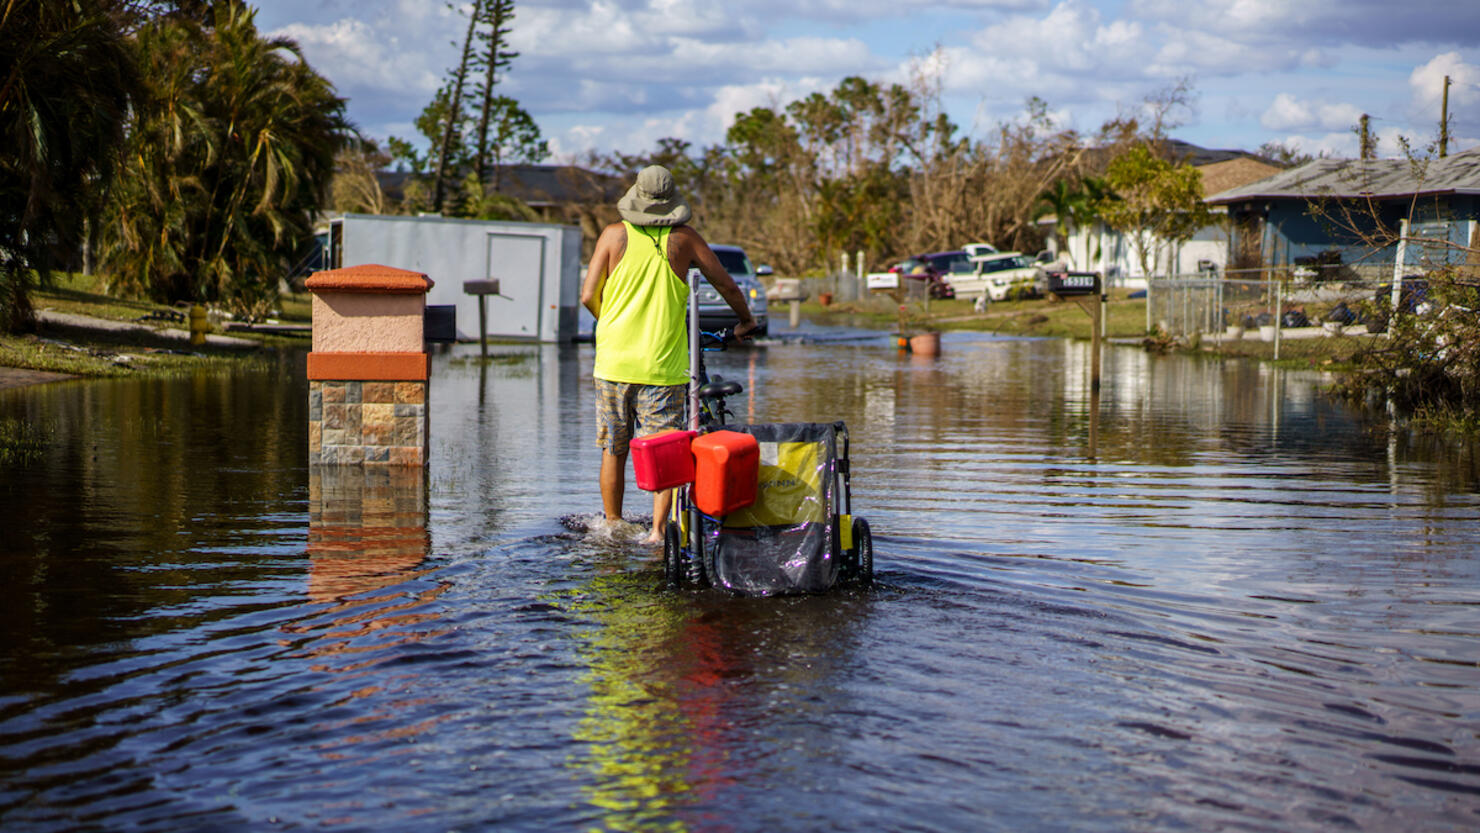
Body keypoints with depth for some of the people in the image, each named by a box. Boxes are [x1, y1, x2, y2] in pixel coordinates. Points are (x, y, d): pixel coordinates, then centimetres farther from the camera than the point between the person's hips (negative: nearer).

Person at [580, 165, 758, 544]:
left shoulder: (614, 234, 0)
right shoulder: (684, 237, 0)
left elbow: (588, 296, -1)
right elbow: (727, 286, 7)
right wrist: (745, 321, 26)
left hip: (615, 360, 1)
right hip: (664, 365, -1)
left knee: (613, 449, 12)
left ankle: (612, 527, 19)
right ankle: (658, 527, -6)